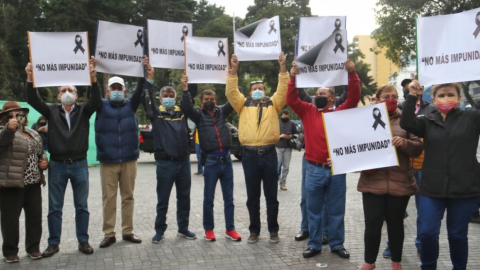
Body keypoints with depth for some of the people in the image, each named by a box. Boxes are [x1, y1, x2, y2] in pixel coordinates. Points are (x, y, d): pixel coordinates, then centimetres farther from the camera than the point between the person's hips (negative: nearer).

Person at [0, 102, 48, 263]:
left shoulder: (33, 134, 17)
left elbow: (41, 153, 28)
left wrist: (44, 161, 6)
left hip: (33, 183, 6)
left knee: (35, 216, 9)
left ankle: (33, 248, 23)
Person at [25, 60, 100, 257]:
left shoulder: (84, 110, 3)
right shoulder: (51, 111, 4)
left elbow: (96, 101, -15)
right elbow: (33, 100, -9)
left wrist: (93, 80, -31)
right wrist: (30, 79, -23)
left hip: (79, 165, 0)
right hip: (57, 165, 1)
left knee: (82, 206, 7)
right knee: (54, 207, 6)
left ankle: (83, 241, 17)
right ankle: (53, 243, 17)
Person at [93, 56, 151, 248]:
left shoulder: (130, 105, 9)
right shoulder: (101, 106, 7)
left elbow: (139, 92, -7)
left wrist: (145, 74, -23)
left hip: (129, 159, 1)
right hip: (108, 160, -1)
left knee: (128, 196, 7)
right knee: (109, 198, 2)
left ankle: (128, 231, 16)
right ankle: (109, 233, 10)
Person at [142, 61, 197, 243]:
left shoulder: (182, 112, 9)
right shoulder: (156, 114, 2)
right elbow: (146, 100, -10)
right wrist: (149, 79, -15)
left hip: (183, 161, 3)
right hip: (165, 163, -3)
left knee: (184, 197, 11)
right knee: (162, 199, 5)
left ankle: (183, 228, 25)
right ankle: (160, 230, 17)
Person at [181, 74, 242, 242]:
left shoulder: (222, 112, 11)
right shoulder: (199, 115, 3)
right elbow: (187, 108, -14)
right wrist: (185, 89, -25)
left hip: (226, 160, 3)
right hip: (211, 162, -3)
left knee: (229, 198, 9)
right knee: (209, 199, 6)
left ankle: (230, 229, 18)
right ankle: (209, 229, 19)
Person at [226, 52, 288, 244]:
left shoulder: (272, 103, 11)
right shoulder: (244, 104, 11)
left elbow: (283, 90, -1)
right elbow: (231, 92, -2)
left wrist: (282, 67, -9)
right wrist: (233, 70, -10)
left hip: (269, 154, 0)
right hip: (250, 155, 0)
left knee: (271, 195, 8)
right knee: (252, 196, 9)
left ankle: (273, 230, 20)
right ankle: (254, 230, 20)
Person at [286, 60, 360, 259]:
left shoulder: (341, 112, 5)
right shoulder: (308, 111, 8)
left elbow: (354, 97, -6)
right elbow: (291, 100, -2)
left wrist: (352, 74, -16)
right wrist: (293, 77, -12)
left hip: (337, 169, 0)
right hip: (314, 169, 1)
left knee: (336, 210, 10)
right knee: (314, 210, 9)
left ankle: (337, 244, 21)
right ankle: (314, 244, 20)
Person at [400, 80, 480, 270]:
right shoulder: (428, 122, 7)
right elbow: (406, 124, -9)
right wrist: (412, 96, -16)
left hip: (464, 188, -1)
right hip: (432, 188, 1)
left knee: (457, 235, 9)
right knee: (427, 233, 0)